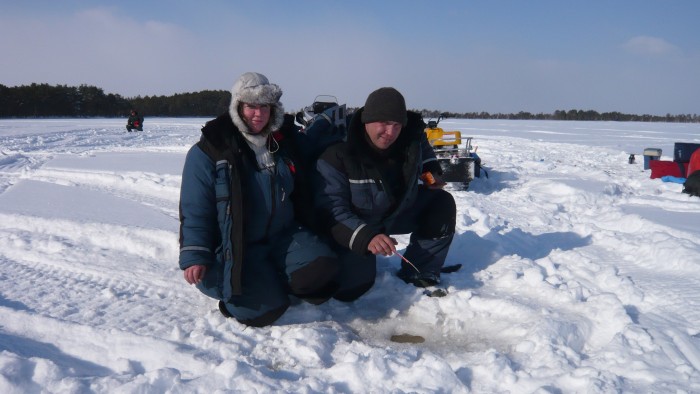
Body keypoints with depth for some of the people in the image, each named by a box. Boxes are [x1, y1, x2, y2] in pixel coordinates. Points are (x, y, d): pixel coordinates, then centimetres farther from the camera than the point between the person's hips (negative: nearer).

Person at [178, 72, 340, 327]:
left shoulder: (285, 141, 7)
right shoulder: (208, 152, -7)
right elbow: (194, 210, -6)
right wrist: (194, 257, -13)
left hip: (284, 236, 4)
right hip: (236, 248, -4)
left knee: (322, 268, -23)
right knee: (265, 307, -23)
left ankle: (272, 279, 3)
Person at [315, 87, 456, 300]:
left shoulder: (411, 136, -14)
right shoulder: (337, 155, -31)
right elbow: (331, 209, -31)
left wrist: (431, 169, -3)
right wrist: (365, 237, -43)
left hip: (401, 210, 5)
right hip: (354, 226, -5)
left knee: (442, 203, -13)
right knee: (349, 288, -20)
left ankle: (419, 275, -3)